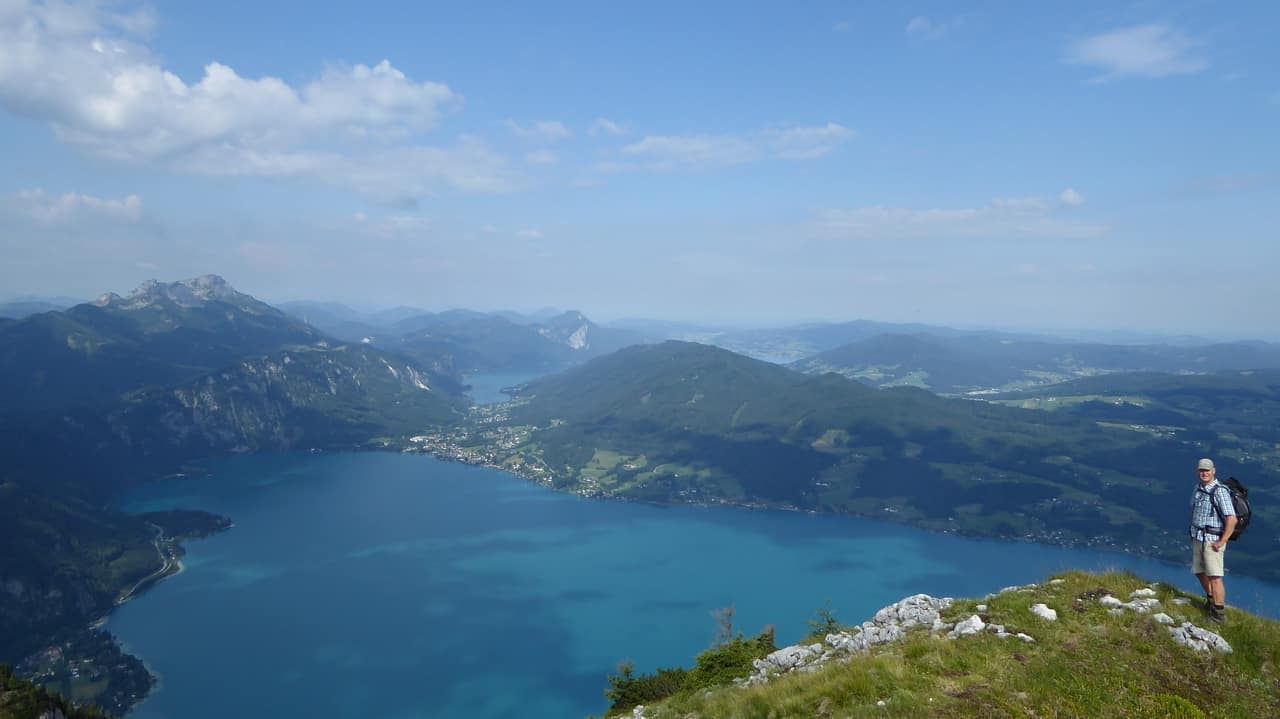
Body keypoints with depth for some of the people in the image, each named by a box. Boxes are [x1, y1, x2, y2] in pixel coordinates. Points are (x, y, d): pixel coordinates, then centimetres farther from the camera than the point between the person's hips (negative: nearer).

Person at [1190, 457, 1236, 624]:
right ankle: (1211, 599, 39)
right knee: (1199, 572, 19)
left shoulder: (1219, 491, -18)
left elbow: (1231, 519, -23)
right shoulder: (1199, 488, 7)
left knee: (1214, 577, -7)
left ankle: (1219, 613, 0)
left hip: (1212, 540, -8)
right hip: (1197, 538, 8)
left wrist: (1221, 542, -19)